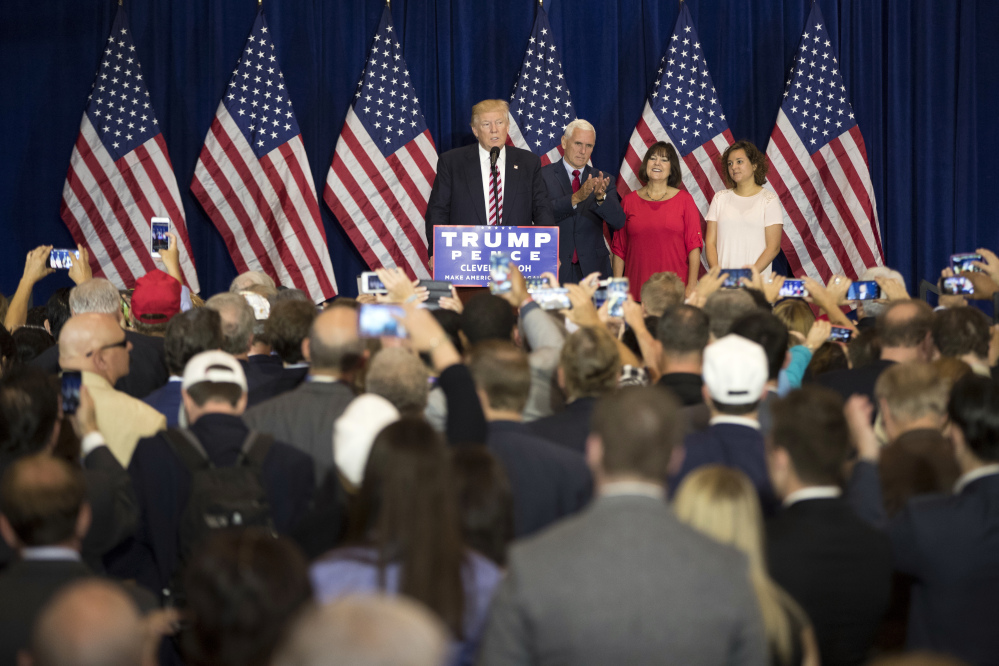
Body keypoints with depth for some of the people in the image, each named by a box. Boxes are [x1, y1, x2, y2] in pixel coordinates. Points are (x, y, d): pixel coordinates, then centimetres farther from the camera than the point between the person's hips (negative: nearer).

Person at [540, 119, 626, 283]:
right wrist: (577, 197, -27)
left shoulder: (602, 181, 9)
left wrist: (601, 196, -22)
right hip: (555, 268, -2)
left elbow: (618, 222, -3)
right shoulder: (543, 176, 1)